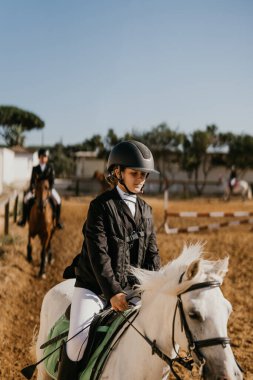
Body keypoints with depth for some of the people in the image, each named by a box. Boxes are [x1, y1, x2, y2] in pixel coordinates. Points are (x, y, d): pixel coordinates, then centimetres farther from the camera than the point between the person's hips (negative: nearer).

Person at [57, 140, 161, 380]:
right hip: (94, 286, -5)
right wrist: (112, 292, -25)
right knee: (79, 340, -22)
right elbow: (98, 253, -18)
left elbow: (152, 253, 10)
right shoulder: (101, 205, -9)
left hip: (131, 288, 6)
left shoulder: (145, 210, 9)